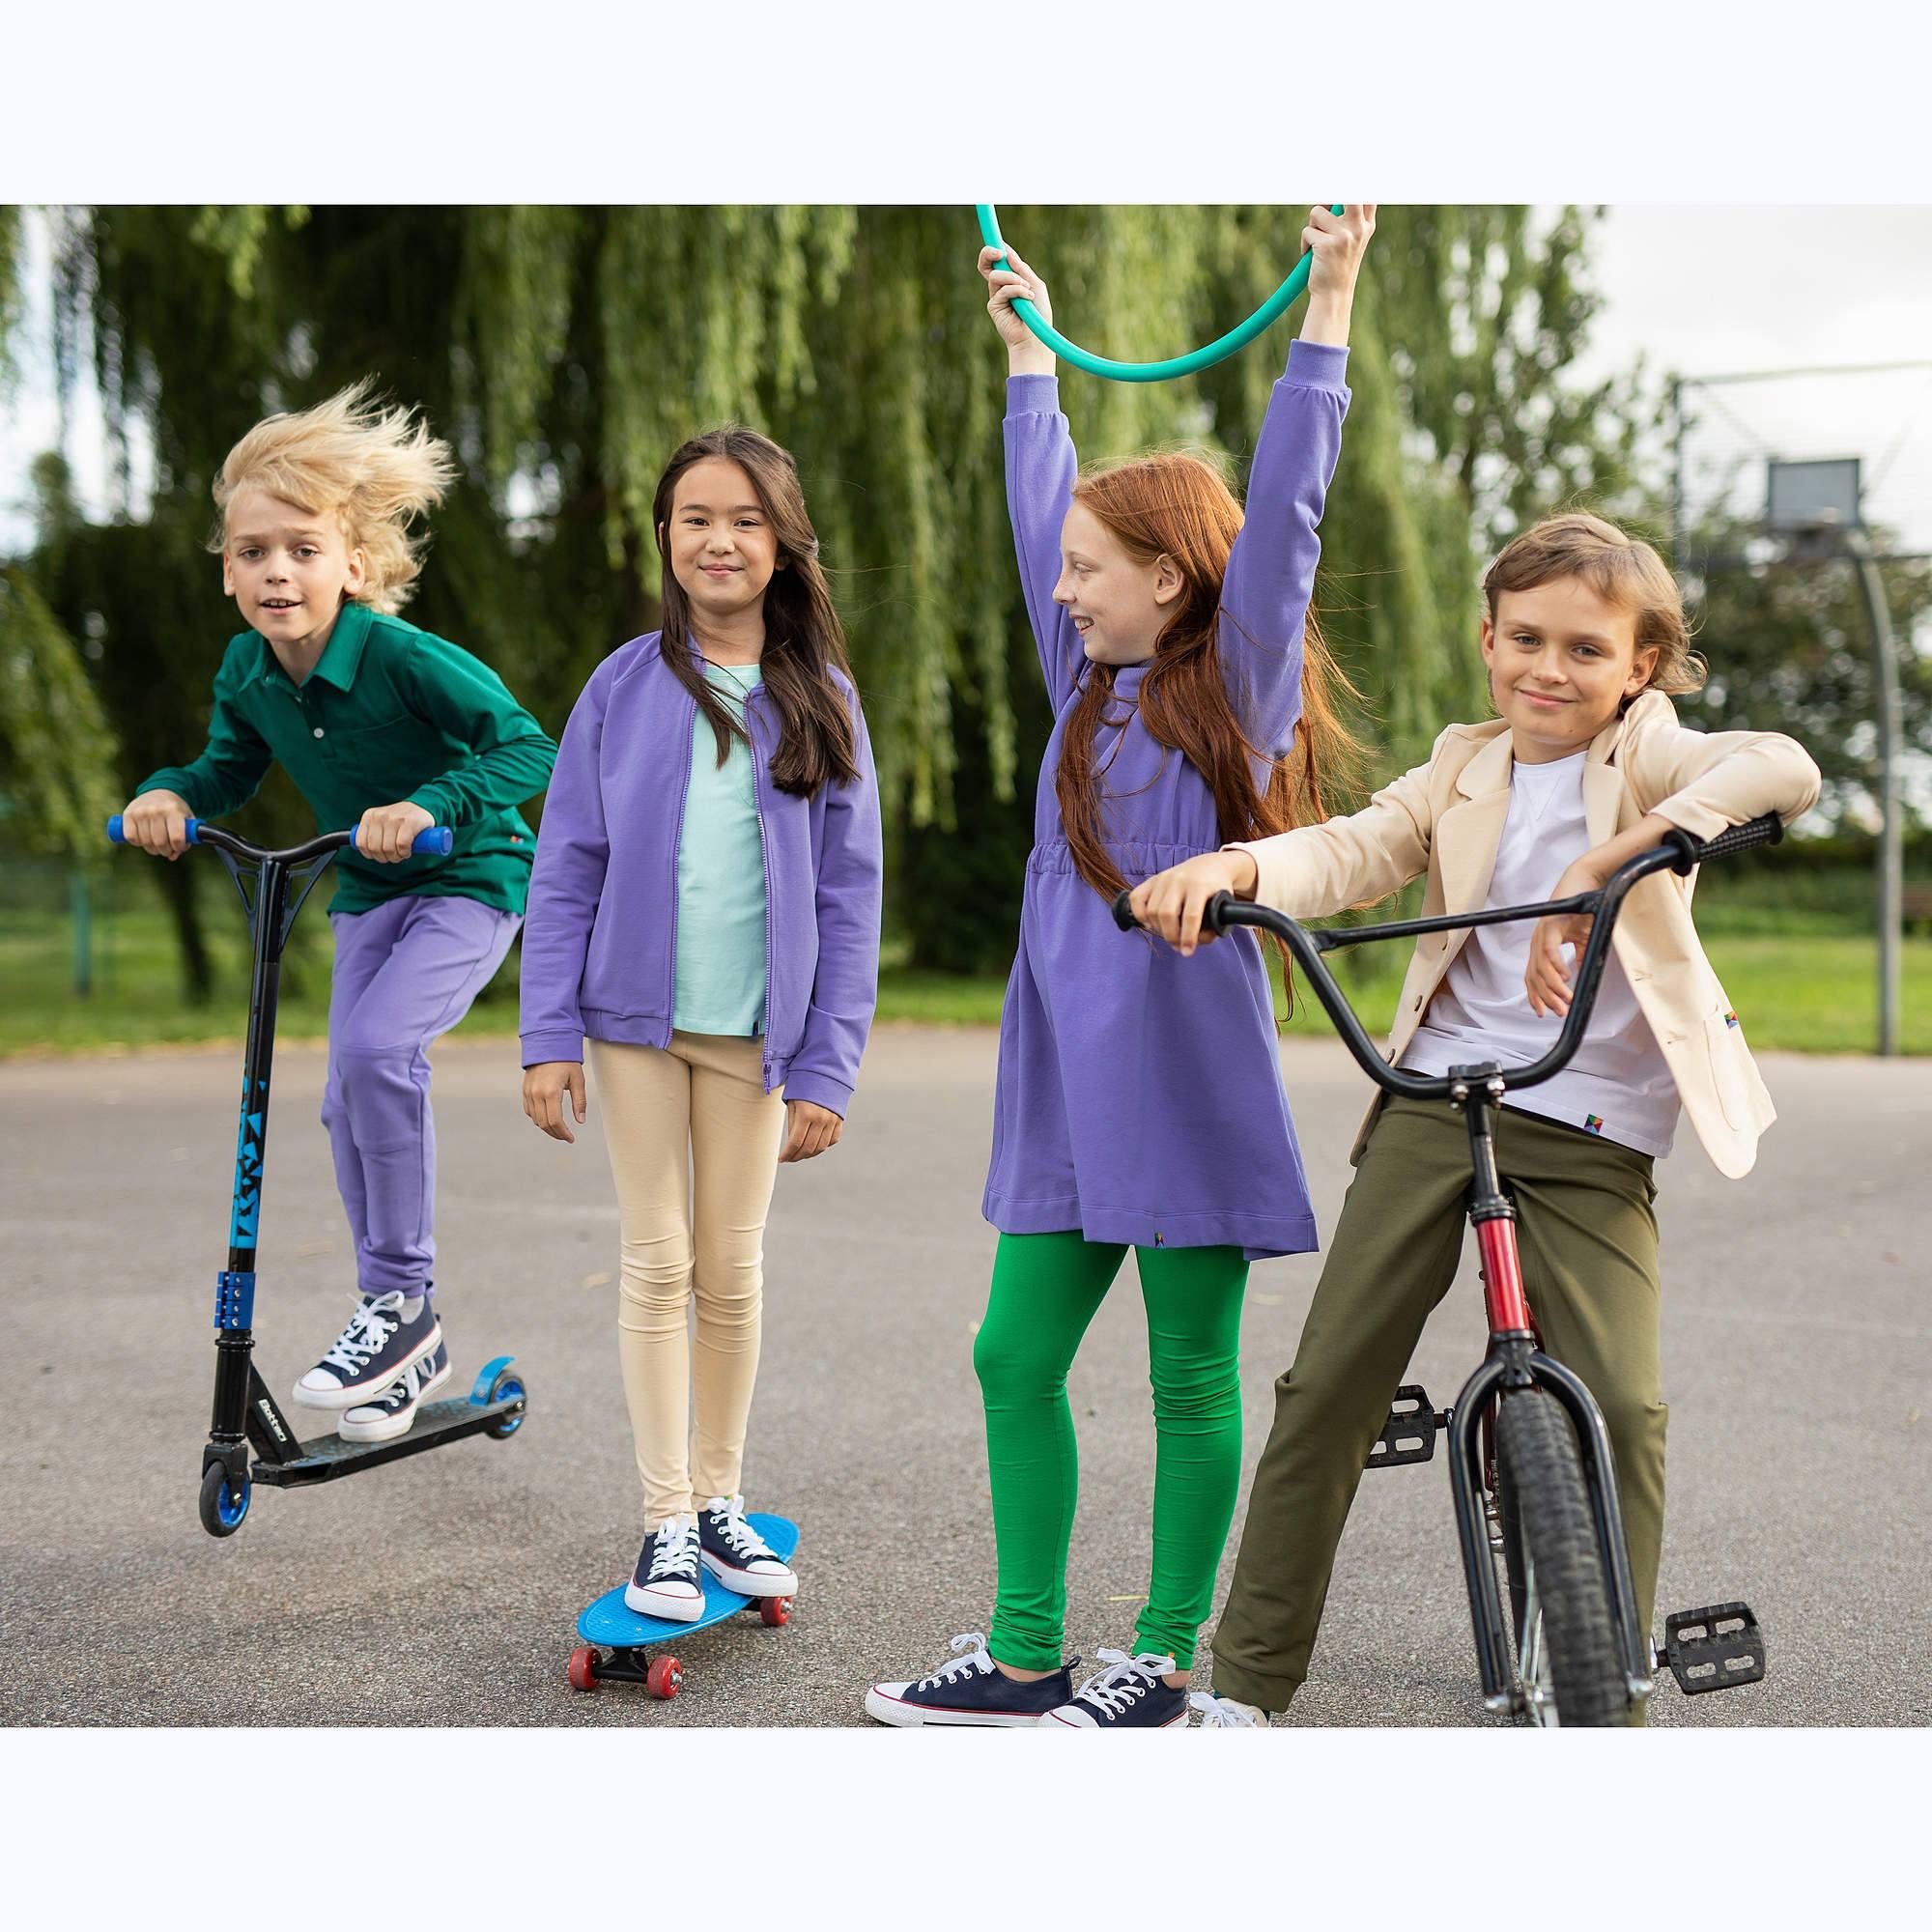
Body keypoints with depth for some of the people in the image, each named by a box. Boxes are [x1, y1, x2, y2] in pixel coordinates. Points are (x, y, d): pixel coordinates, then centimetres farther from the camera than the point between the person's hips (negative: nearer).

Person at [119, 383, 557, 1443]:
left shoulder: (403, 656, -25)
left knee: (375, 1047, -28)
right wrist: (170, 792, -9)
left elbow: (525, 749, -27)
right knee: (346, 1100, 3)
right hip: (369, 893, 7)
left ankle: (400, 1299, -13)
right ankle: (410, 1343, 17)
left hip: (468, 881, -7)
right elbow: (231, 768, 12)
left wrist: (431, 806, -40)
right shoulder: (246, 670, -6)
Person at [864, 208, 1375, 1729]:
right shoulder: (1095, 684, 14)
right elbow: (1045, 506, 24)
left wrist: (1328, 307, -15)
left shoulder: (1238, 690, -3)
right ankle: (1025, 1654, 16)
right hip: (1066, 1082, 7)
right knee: (1016, 1357, 6)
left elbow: (1284, 515, -12)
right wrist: (1030, 349, 32)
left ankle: (1165, 1661, 13)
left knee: (1190, 1378, 3)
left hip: (1185, 1074, -7)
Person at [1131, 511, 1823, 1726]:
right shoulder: (1463, 770, 13)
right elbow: (1355, 852, -3)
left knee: (1621, 1405, -14)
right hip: (1435, 1100, 3)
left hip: (1592, 1133, -2)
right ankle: (1250, 1680, 11)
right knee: (1330, 1379, -1)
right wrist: (1230, 867, -25)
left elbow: (1784, 771, -19)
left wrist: (1605, 863, -31)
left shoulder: (1649, 757, 2)